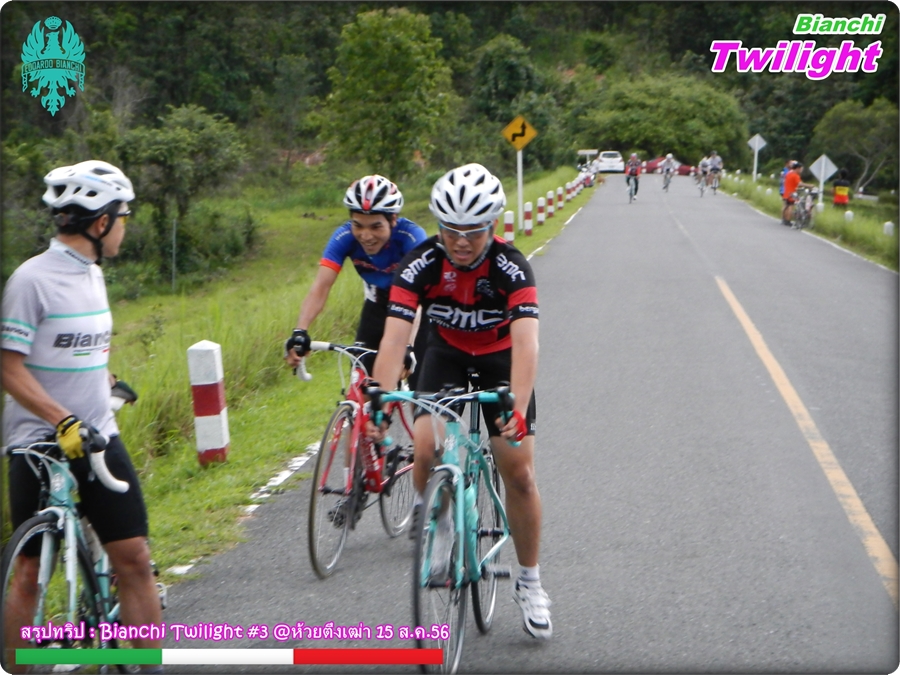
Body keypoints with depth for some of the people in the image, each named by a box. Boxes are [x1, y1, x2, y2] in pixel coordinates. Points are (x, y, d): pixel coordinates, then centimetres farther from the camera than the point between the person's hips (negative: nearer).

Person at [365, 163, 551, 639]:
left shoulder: (510, 267, -30)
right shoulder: (421, 264, -26)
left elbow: (526, 341, -42)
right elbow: (394, 336, -34)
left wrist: (518, 409, -56)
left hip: (501, 359, -1)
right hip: (446, 354, 1)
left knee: (519, 473, -6)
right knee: (426, 449, -25)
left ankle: (530, 583, 12)